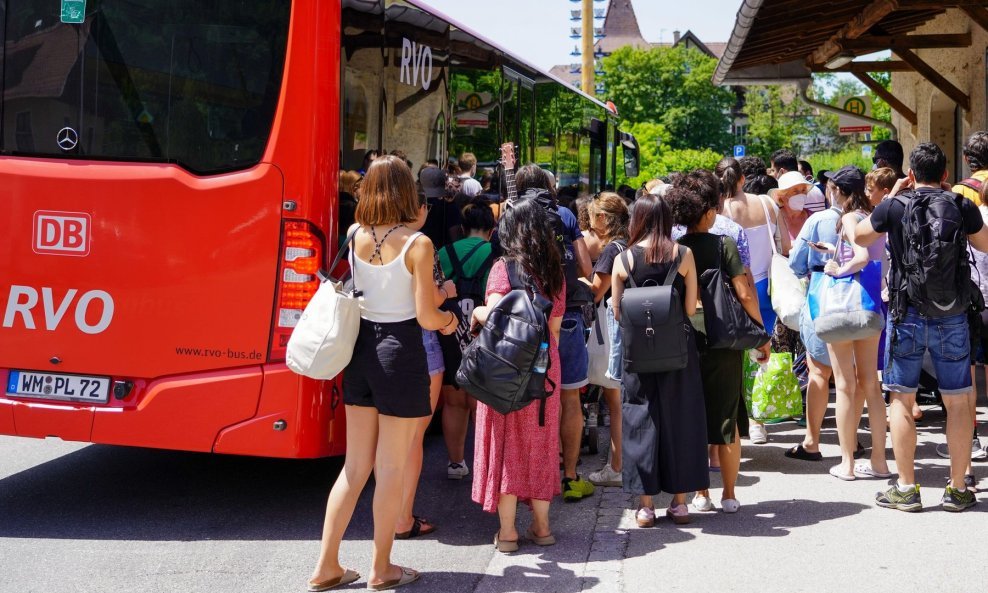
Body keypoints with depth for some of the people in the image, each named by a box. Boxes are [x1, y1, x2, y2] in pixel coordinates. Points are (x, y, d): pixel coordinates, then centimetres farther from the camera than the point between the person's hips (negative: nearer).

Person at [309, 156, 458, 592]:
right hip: (400, 352, -5)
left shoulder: (356, 236, 1)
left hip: (360, 348, 5)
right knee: (390, 468, 6)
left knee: (355, 465, 13)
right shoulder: (417, 244, -13)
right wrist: (449, 319, 8)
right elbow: (426, 316, -14)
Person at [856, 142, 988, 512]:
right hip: (952, 315, 1)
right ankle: (957, 489, 12)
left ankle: (906, 489, 6)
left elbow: (858, 237, 12)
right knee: (957, 402, 8)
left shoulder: (893, 208, -6)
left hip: (907, 315, -1)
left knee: (901, 400, 6)